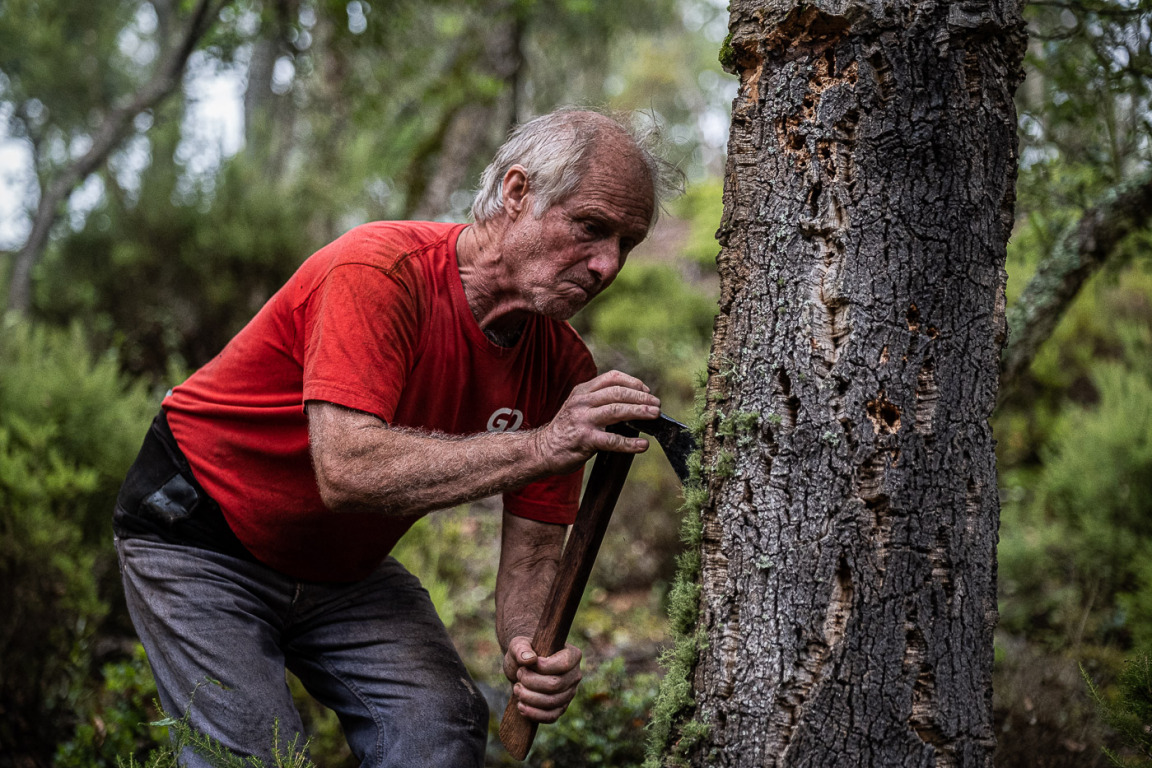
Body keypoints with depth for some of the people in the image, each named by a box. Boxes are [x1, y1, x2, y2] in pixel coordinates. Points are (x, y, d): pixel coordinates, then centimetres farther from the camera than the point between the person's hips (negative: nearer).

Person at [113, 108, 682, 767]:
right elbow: (345, 470, -42)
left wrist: (529, 646, -29)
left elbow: (532, 548, -7)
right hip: (198, 539, -5)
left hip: (348, 566, 6)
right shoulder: (379, 272, -30)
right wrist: (539, 446, -43)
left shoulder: (564, 365, -10)